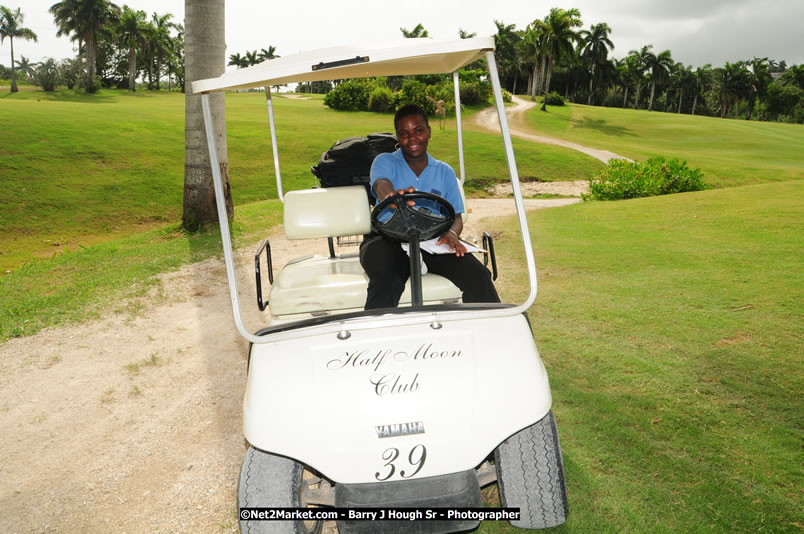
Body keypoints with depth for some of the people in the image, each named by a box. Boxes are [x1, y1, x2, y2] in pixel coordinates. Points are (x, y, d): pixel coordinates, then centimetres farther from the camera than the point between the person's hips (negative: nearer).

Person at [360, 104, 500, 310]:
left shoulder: (445, 172, 19)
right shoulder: (384, 162, 10)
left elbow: (456, 216, 13)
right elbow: (381, 186, -14)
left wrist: (451, 233, -14)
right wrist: (391, 196, -41)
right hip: (389, 240, -2)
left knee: (478, 276, -21)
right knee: (385, 284, -36)